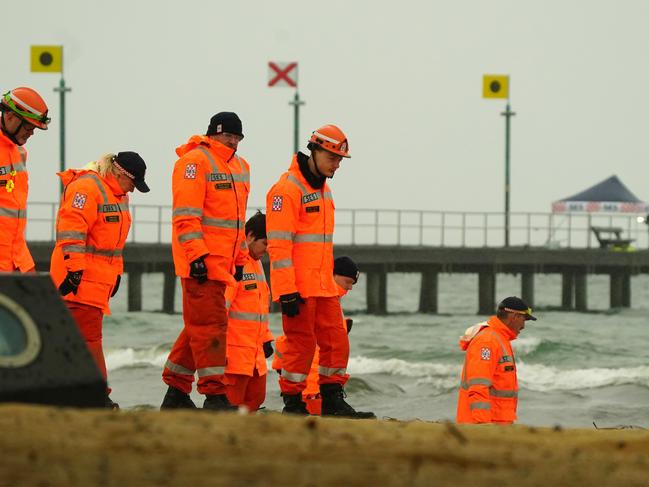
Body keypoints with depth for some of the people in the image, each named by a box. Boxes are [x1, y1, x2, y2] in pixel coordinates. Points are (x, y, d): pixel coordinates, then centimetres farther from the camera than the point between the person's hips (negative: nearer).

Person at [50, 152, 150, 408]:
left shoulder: (118, 194, 19)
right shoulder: (86, 187, -15)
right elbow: (71, 231, -22)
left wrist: (117, 273, 26)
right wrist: (74, 270, -25)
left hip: (100, 276, 10)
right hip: (79, 275, -10)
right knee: (89, 334, -10)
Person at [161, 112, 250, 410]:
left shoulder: (240, 167, 19)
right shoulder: (195, 161, -10)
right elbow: (186, 214, -17)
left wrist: (240, 259, 21)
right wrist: (197, 255, -22)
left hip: (221, 262, 9)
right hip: (200, 262, -9)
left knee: (199, 325, 12)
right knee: (210, 325, -10)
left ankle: (176, 393, 20)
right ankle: (215, 395, -9)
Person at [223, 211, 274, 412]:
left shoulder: (256, 263, 17)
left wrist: (265, 339, 24)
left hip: (254, 349, 10)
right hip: (235, 349, -10)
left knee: (256, 397, 10)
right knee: (232, 402, -9)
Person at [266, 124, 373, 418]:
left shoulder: (323, 189, 17)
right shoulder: (287, 189, -12)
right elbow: (279, 245, -17)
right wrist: (287, 292, -21)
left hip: (323, 286, 9)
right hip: (298, 288, -9)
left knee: (336, 341, 8)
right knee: (301, 344, -4)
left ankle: (333, 401, 17)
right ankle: (293, 404, 4)